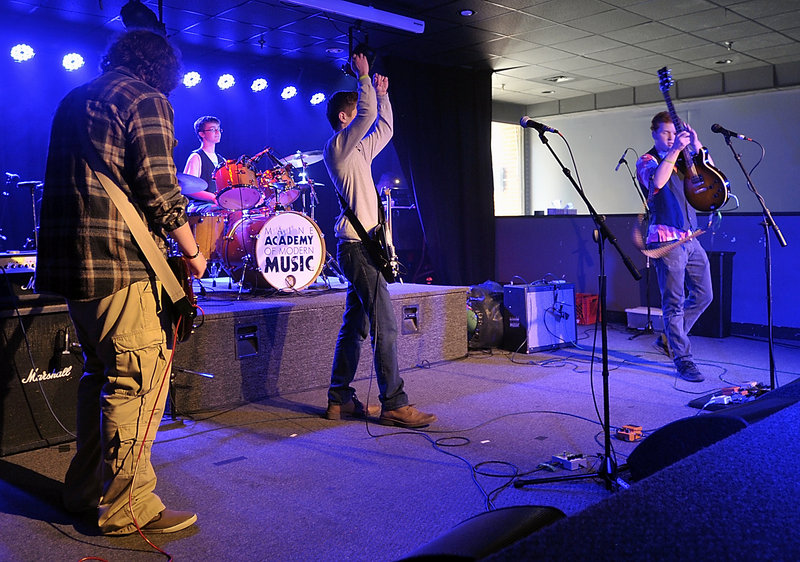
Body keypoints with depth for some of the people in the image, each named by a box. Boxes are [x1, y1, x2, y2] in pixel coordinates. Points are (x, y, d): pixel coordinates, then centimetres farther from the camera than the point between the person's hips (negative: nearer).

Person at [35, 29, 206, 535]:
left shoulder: (74, 99, 22)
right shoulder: (146, 99, -5)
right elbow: (161, 190, -13)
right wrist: (193, 253, -2)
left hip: (69, 263, 9)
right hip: (124, 264, -9)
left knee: (101, 374, 18)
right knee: (138, 382, -4)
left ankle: (87, 490, 27)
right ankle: (128, 508, 1)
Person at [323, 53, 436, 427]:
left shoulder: (359, 150, 21)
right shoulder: (336, 146, -6)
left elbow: (383, 129, 33)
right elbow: (367, 115, -18)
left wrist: (381, 95, 28)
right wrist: (363, 76, -7)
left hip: (362, 247, 10)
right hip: (357, 247, -10)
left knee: (355, 326, 10)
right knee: (385, 324, -11)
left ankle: (339, 400, 16)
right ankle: (394, 405, -7)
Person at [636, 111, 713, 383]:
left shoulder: (682, 160, 19)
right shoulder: (646, 161, 0)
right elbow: (657, 182, -21)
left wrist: (697, 145, -1)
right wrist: (675, 150, -22)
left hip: (690, 238, 7)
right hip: (666, 239, -7)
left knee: (703, 295, 11)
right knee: (674, 301, -4)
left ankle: (672, 337, 28)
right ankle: (683, 360, 2)